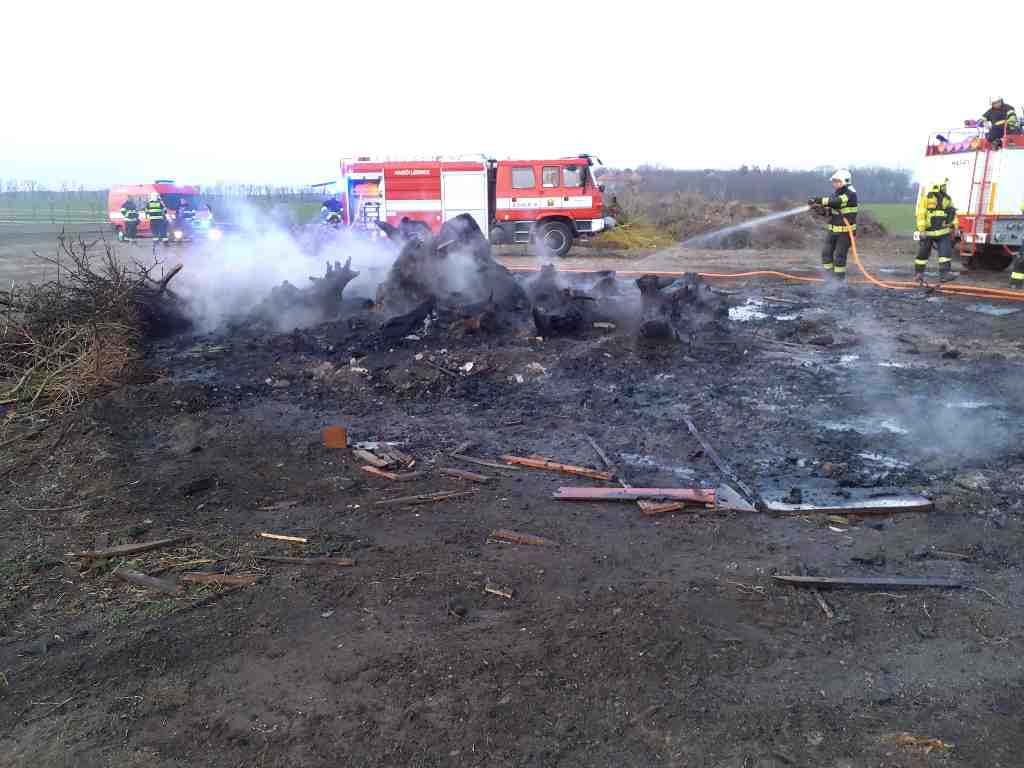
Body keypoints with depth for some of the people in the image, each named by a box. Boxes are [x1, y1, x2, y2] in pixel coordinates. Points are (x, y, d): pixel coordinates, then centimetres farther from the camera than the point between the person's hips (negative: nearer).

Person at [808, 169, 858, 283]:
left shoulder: (850, 194, -15)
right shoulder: (834, 194, 10)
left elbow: (836, 202, -32)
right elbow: (828, 211, 8)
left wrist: (819, 200, -35)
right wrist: (820, 207, -13)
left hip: (845, 231, -7)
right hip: (833, 230, 7)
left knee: (839, 256, -6)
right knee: (826, 253, 6)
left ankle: (840, 280, 6)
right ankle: (831, 277, 18)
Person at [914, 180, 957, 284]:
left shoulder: (947, 199, 10)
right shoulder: (926, 198, -7)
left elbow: (952, 214, 18)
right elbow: (921, 215, -13)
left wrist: (954, 227, 13)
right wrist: (921, 231, -19)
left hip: (943, 232, 4)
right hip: (928, 233, -4)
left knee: (946, 252, -7)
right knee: (923, 253, 4)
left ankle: (944, 274, -8)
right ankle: (919, 274, 14)